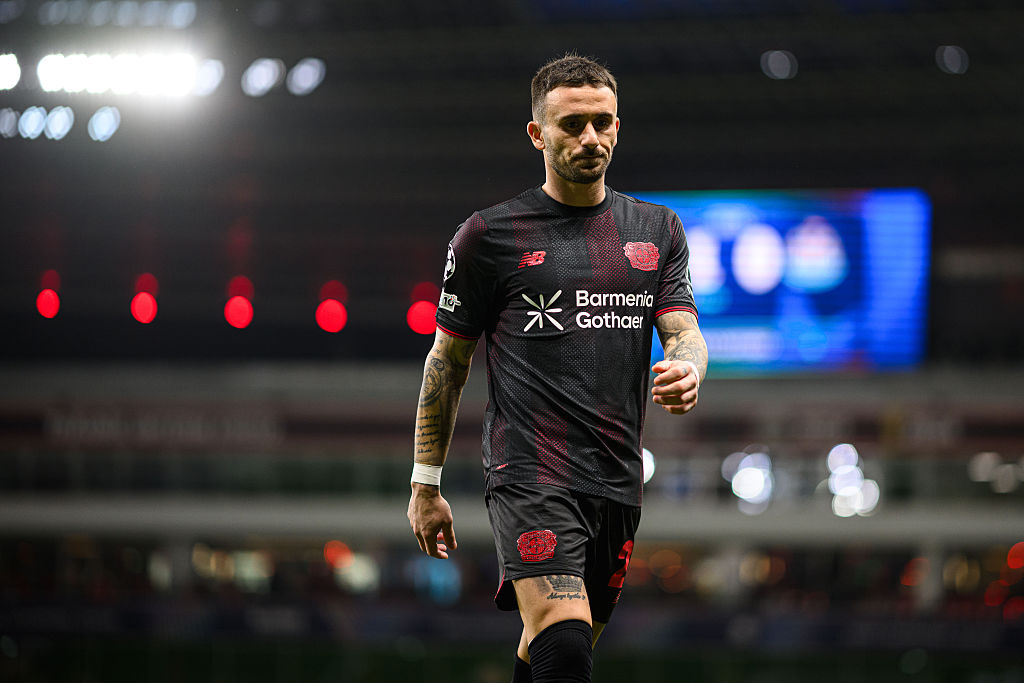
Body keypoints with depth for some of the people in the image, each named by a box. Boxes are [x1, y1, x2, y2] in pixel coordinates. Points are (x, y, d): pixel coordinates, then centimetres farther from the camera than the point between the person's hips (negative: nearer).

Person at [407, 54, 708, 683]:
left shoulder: (657, 230, 12)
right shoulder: (489, 236, 1)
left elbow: (684, 332, 4)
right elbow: (448, 361, 7)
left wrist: (686, 370, -22)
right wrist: (426, 484, 7)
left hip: (619, 481, 5)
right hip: (530, 475, -5)